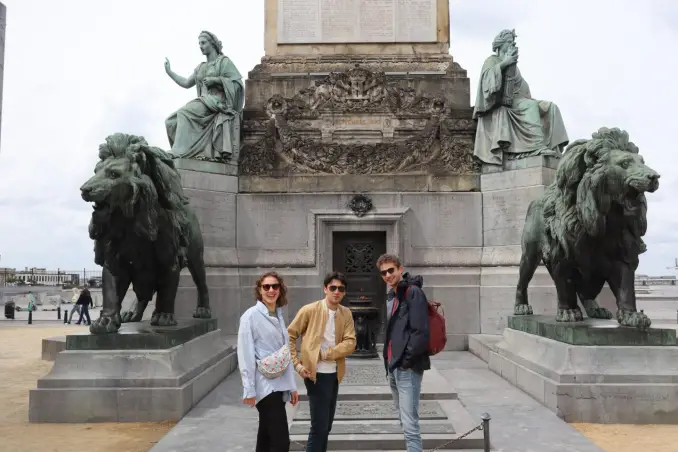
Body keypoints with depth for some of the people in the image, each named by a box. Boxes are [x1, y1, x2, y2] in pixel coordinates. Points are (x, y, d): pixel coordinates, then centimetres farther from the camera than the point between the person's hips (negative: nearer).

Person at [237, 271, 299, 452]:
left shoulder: (279, 316, 11)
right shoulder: (251, 315, -9)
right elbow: (245, 354, -12)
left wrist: (292, 386, 14)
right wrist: (249, 390, -14)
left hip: (279, 385, 7)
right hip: (265, 385, -7)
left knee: (266, 437, 14)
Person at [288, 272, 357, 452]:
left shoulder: (346, 314, 4)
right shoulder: (309, 310, -9)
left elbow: (350, 343, -6)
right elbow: (289, 336, -5)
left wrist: (326, 353, -18)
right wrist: (297, 364, -12)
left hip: (334, 374, 5)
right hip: (316, 374, -5)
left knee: (326, 425, 14)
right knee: (319, 425, -4)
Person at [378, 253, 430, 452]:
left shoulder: (413, 292, -10)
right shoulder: (392, 296, 17)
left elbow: (420, 332, -19)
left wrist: (406, 360, -16)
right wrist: (389, 362, 13)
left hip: (407, 368, -9)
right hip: (394, 368, 9)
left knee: (410, 425, -10)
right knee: (405, 422, 16)